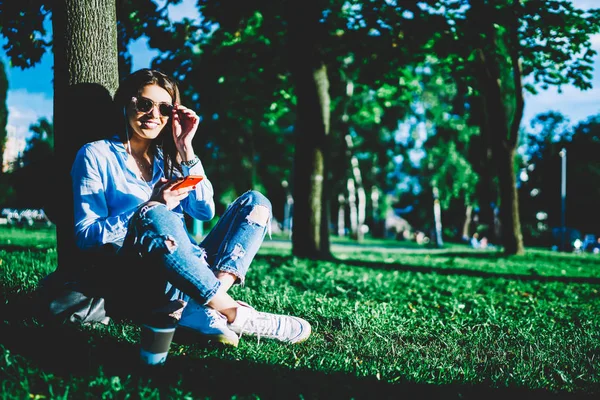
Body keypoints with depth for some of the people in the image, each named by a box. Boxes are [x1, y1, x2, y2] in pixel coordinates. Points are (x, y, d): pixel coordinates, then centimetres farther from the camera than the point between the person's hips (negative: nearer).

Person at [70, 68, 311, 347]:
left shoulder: (166, 157, 19)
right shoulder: (96, 155, 3)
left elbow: (205, 211, 5)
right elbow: (86, 237, -8)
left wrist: (185, 149, -1)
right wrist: (150, 206, -19)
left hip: (184, 271, 6)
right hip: (137, 279, -6)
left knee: (254, 202, -7)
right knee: (155, 218, -35)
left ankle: (201, 312, -30)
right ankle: (230, 312, -29)